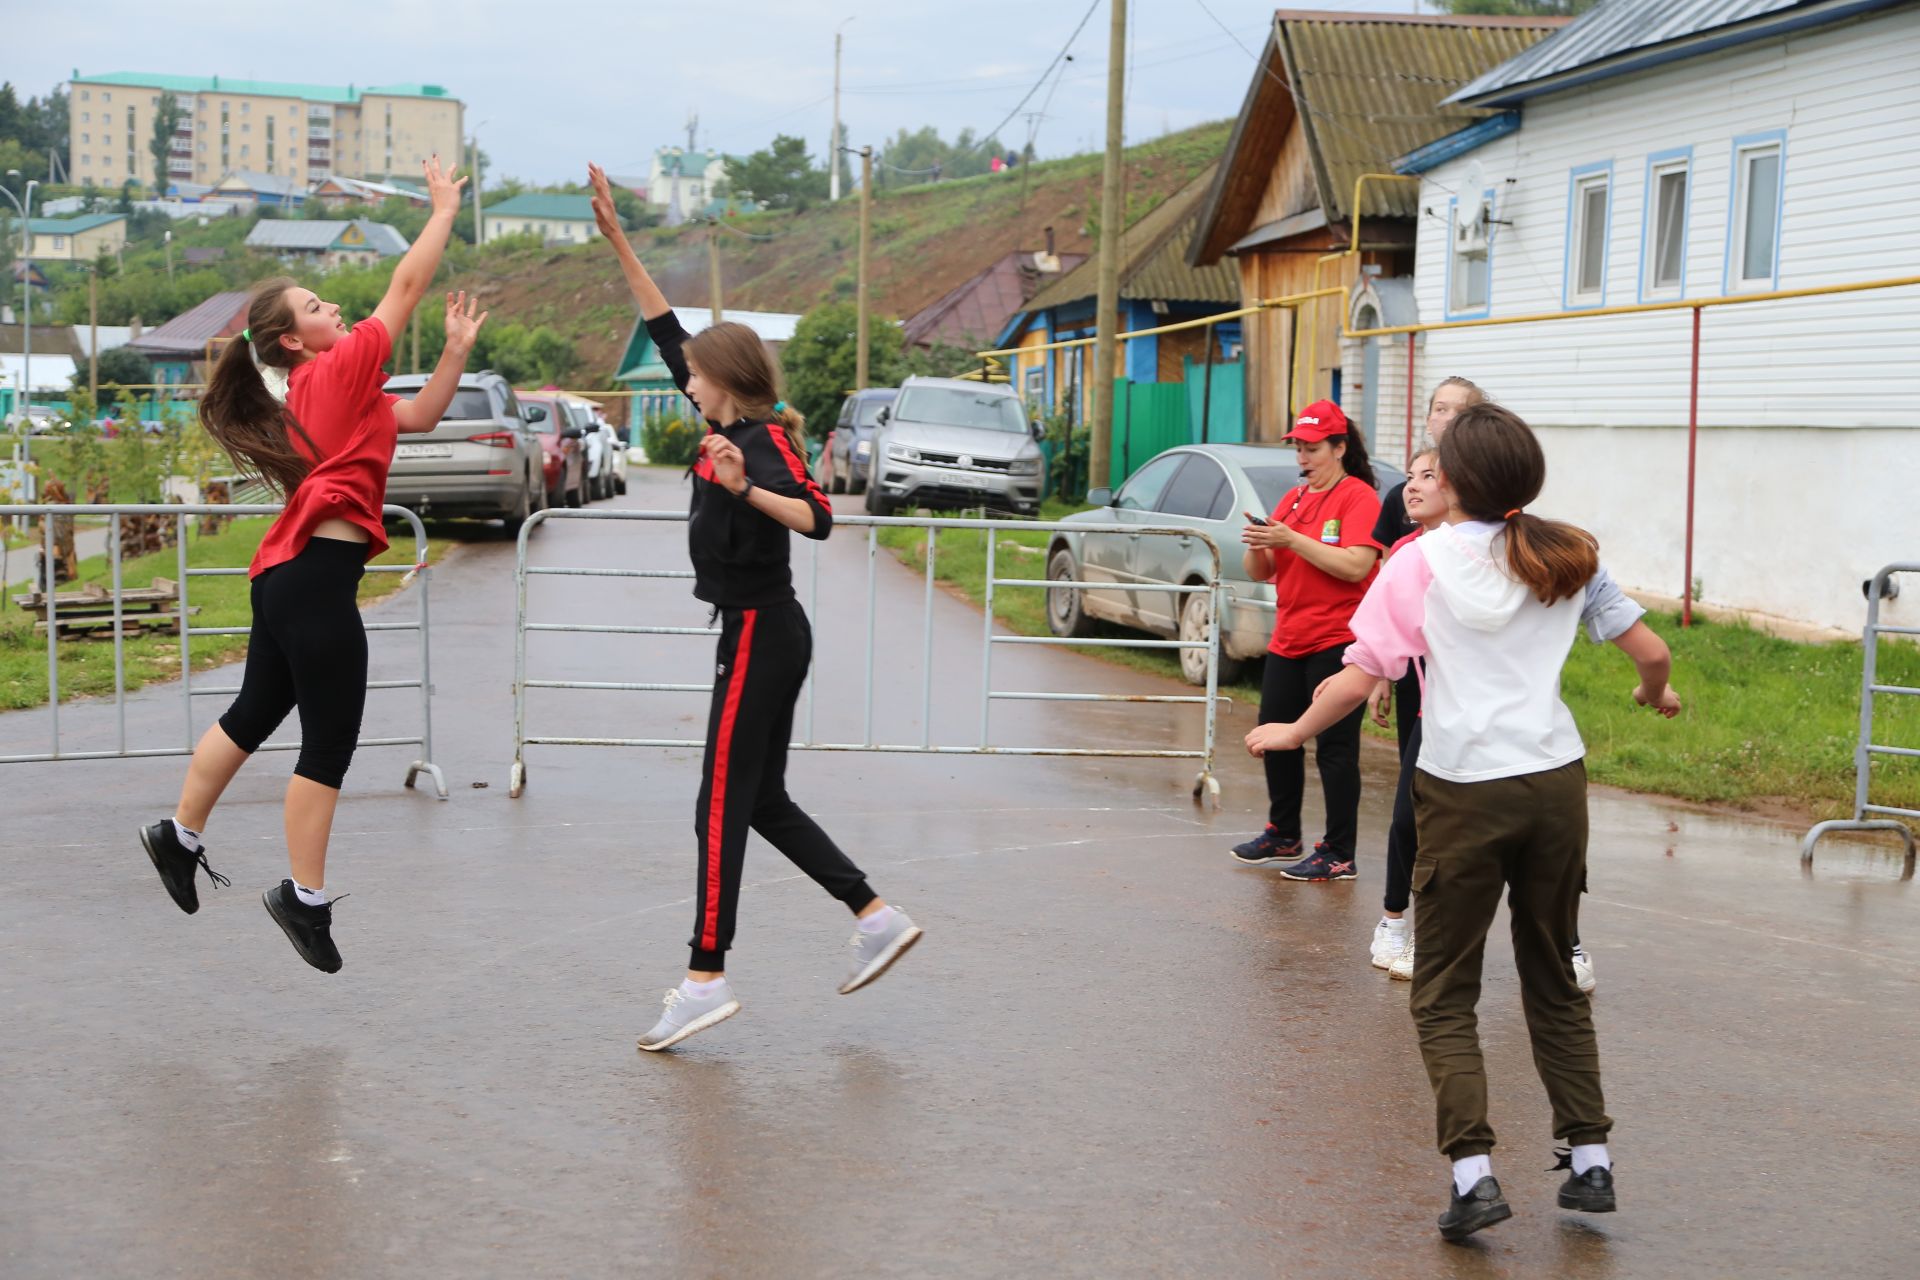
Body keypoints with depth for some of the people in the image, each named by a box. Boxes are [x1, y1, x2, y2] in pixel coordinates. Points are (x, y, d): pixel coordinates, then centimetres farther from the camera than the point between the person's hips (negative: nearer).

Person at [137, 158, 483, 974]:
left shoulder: (321, 389, 17)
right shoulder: (338, 370, -8)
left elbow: (420, 415, 23)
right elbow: (409, 284, -7)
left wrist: (458, 347, 13)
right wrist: (445, 209, 4)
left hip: (291, 574, 10)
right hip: (318, 578, -10)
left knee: (254, 715, 23)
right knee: (329, 746, -2)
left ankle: (181, 836, 34)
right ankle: (305, 897, 5)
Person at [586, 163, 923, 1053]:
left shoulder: (764, 440, -14)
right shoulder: (728, 425, 10)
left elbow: (816, 519, -31)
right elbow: (667, 333, 16)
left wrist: (744, 488, -47)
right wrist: (618, 242, 15)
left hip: (760, 636, -9)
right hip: (765, 634, 9)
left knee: (723, 806, -7)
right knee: (762, 801, 14)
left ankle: (706, 980, -4)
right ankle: (876, 918, 18)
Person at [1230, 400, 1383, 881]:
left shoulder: (1359, 498, -7)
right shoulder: (1292, 498, 14)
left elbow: (1355, 566, -20)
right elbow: (1260, 573, 14)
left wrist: (1292, 539, -21)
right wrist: (1257, 545, -9)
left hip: (1336, 643, -8)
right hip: (1287, 642, 8)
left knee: (1335, 748, -4)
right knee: (1276, 738, 13)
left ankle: (1339, 854, 2)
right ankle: (1283, 835, 29)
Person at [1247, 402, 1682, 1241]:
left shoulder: (1423, 562, -5)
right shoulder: (1570, 557, 6)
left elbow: (1360, 677, -8)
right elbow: (1651, 653, 14)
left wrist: (1296, 731, 9)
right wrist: (1656, 693, 36)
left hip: (1466, 792, -4)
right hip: (1556, 781, 4)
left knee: (1444, 996, 5)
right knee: (1554, 983, 19)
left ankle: (1473, 1171, -8)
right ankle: (1590, 1161, 20)